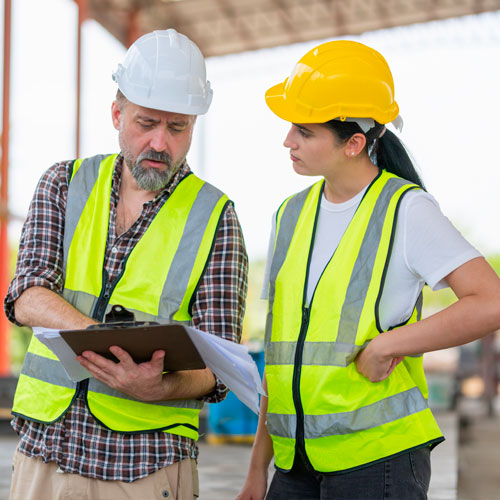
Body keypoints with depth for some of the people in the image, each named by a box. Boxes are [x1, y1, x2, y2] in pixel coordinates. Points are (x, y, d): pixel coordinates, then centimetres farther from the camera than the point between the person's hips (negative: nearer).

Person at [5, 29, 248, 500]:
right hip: (45, 448, 2)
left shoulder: (213, 217, -1)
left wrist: (158, 386, -28)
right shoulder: (64, 184, 6)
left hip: (147, 461, -2)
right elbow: (27, 298, -7)